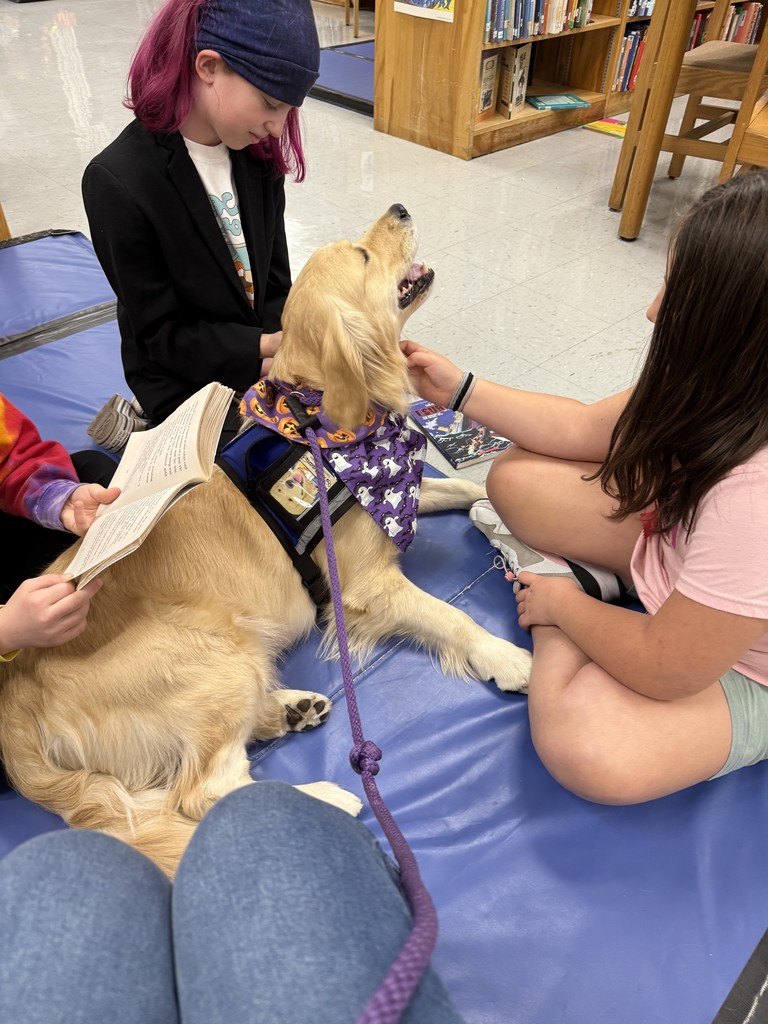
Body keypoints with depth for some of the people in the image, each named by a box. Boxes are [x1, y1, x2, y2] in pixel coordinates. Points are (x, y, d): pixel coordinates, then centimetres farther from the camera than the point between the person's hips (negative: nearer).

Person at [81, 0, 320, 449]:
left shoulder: (258, 155, -5)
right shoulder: (119, 182, -21)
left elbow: (274, 286, 0)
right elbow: (164, 332, -17)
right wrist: (272, 349, -25)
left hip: (263, 363, 6)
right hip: (187, 384, -6)